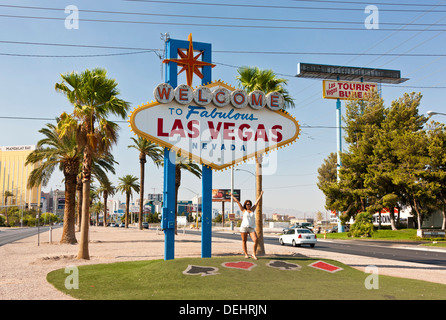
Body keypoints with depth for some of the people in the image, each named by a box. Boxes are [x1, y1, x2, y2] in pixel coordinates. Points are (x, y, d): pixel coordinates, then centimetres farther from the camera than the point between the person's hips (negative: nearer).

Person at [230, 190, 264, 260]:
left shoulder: (252, 210, 12)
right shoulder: (243, 210, 6)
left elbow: (257, 201, 17)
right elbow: (238, 202, 8)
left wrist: (261, 194, 22)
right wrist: (233, 196, 11)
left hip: (251, 228, 2)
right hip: (244, 227, -2)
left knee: (256, 240, -13)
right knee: (244, 241, 3)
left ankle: (253, 254, -3)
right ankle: (246, 254, 15)